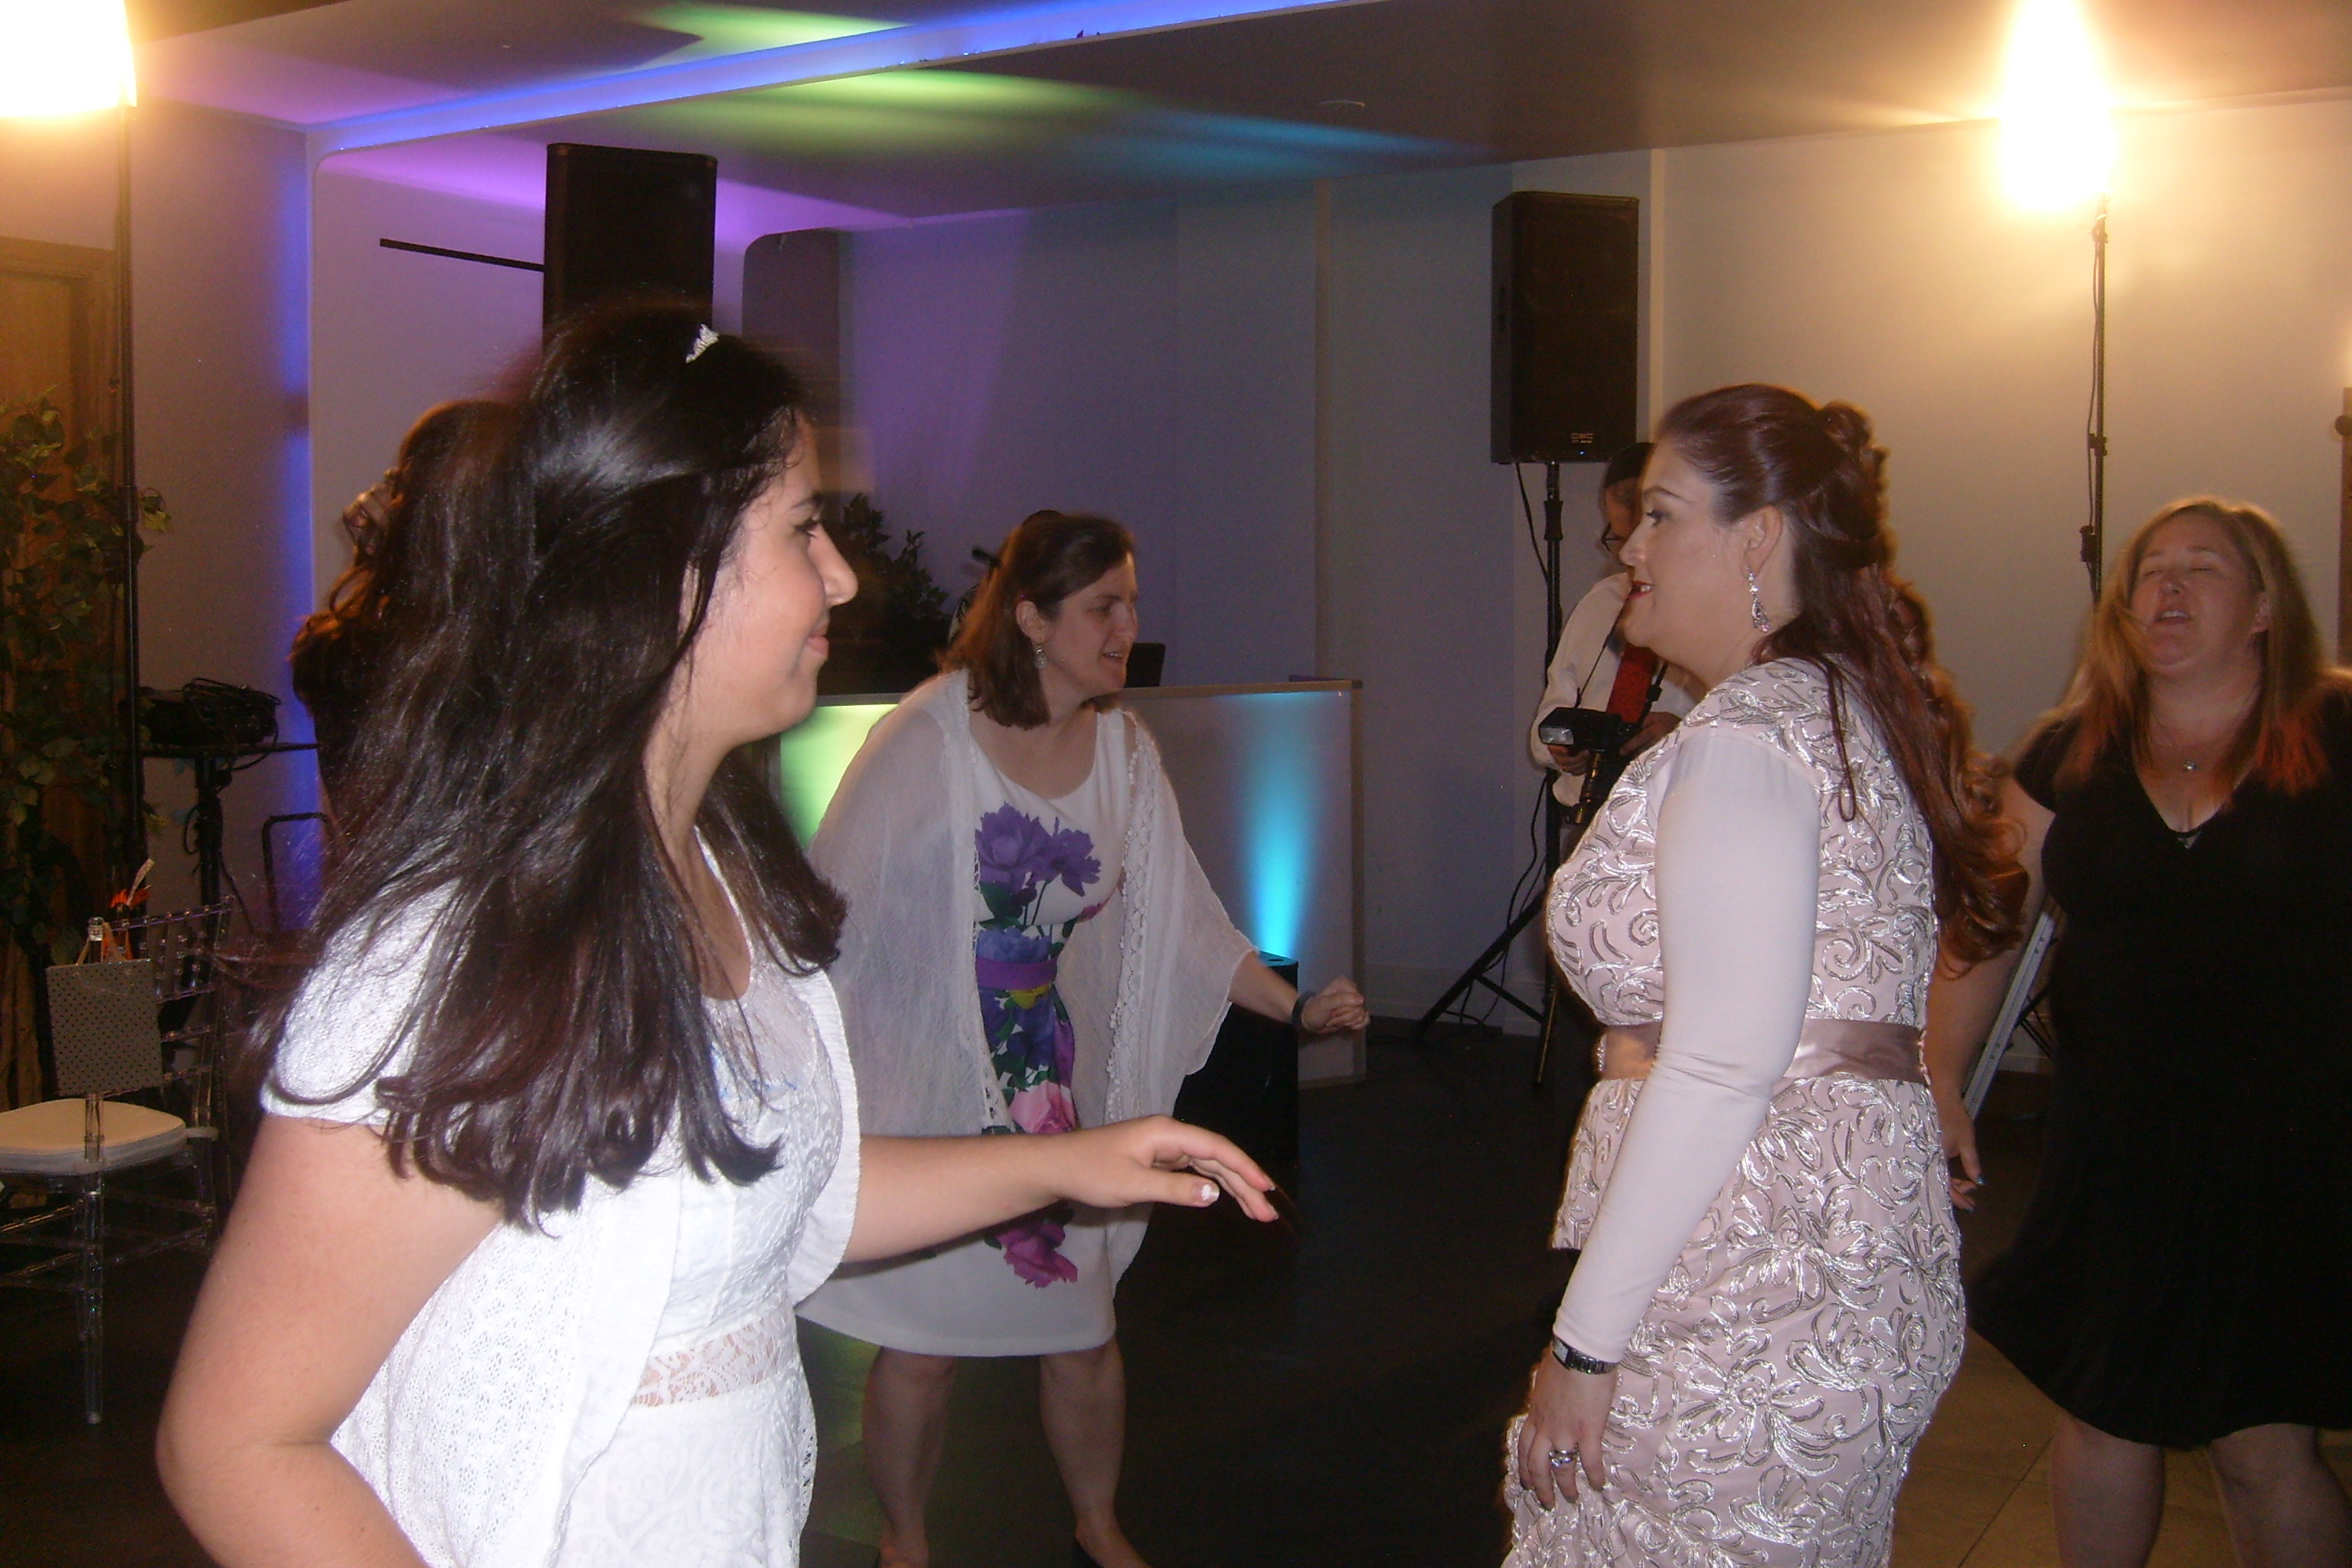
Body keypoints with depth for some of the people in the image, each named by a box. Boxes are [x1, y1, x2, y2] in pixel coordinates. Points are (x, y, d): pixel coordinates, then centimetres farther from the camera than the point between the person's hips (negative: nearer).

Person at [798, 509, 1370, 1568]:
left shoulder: (1122, 749, 0)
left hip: (1061, 1087, 4)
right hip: (927, 1089, -4)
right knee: (921, 1348, 6)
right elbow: (838, 908, -10)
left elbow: (1176, 918, 4)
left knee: (1083, 1336, 12)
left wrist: (1296, 1006, -5)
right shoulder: (929, 738, -15)